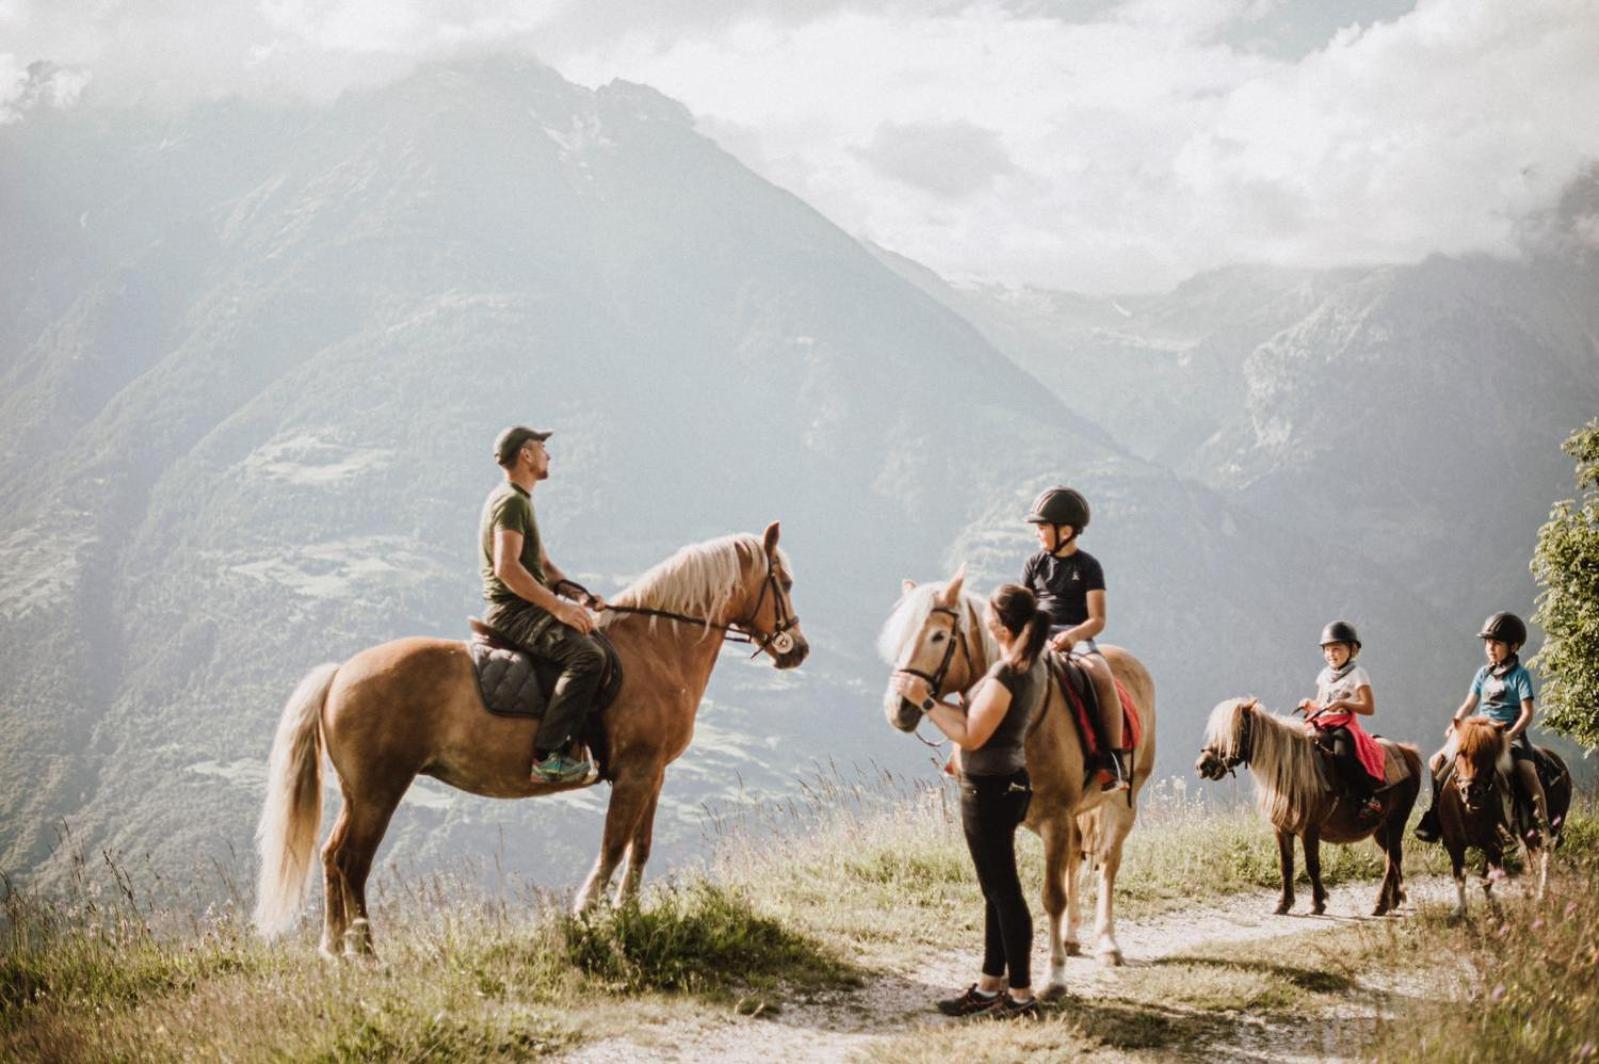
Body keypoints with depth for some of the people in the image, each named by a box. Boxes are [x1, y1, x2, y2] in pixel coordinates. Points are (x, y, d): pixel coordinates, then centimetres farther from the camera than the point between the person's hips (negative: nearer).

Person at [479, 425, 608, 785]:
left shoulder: (519, 500, 21)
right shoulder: (511, 502, -13)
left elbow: (543, 565, 25)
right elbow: (506, 568, -25)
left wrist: (583, 597, 10)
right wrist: (558, 606, -25)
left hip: (526, 610, 11)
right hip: (514, 612, -11)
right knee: (587, 655, -28)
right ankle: (547, 755, -32)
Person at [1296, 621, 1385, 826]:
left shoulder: (1357, 675, 1)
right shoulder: (1324, 676, 20)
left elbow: (1369, 708, -5)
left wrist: (1343, 703, -17)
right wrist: (1310, 705, 6)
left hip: (1344, 727, -6)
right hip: (1321, 728, 6)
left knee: (1342, 755, -35)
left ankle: (1368, 800, -27)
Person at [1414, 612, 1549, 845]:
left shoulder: (1520, 675, -2)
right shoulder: (1484, 673, 13)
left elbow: (1527, 713, -9)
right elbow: (1469, 705, 16)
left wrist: (1511, 735, -23)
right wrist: (1453, 725, -2)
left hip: (1510, 732, -5)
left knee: (1525, 770, -30)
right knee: (1439, 761, -6)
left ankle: (1541, 824, -22)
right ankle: (1433, 819, -1)